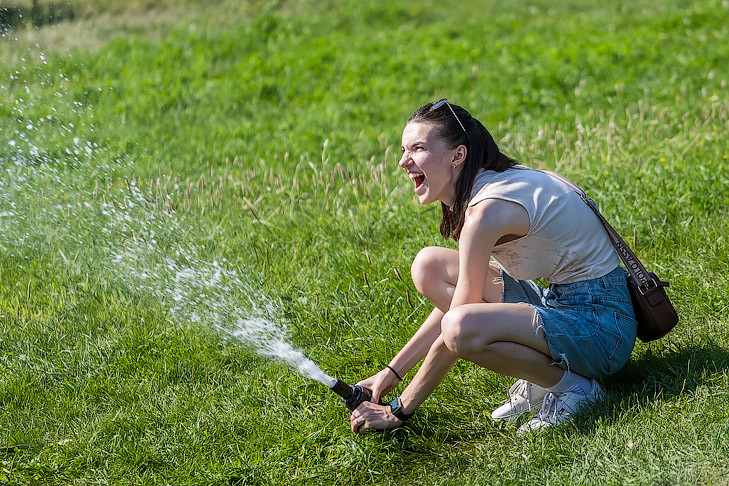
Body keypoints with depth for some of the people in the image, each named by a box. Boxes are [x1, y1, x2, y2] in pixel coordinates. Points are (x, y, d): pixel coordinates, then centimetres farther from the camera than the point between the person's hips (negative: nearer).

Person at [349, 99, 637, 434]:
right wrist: (391, 373, 11)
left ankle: (572, 386, -8)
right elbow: (455, 302, 14)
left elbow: (459, 328, -20)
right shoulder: (484, 188, 7)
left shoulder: (488, 209, -22)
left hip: (601, 325, -10)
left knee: (462, 327, -34)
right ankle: (538, 374, 4)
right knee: (428, 266, 5)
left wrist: (399, 411, -11)